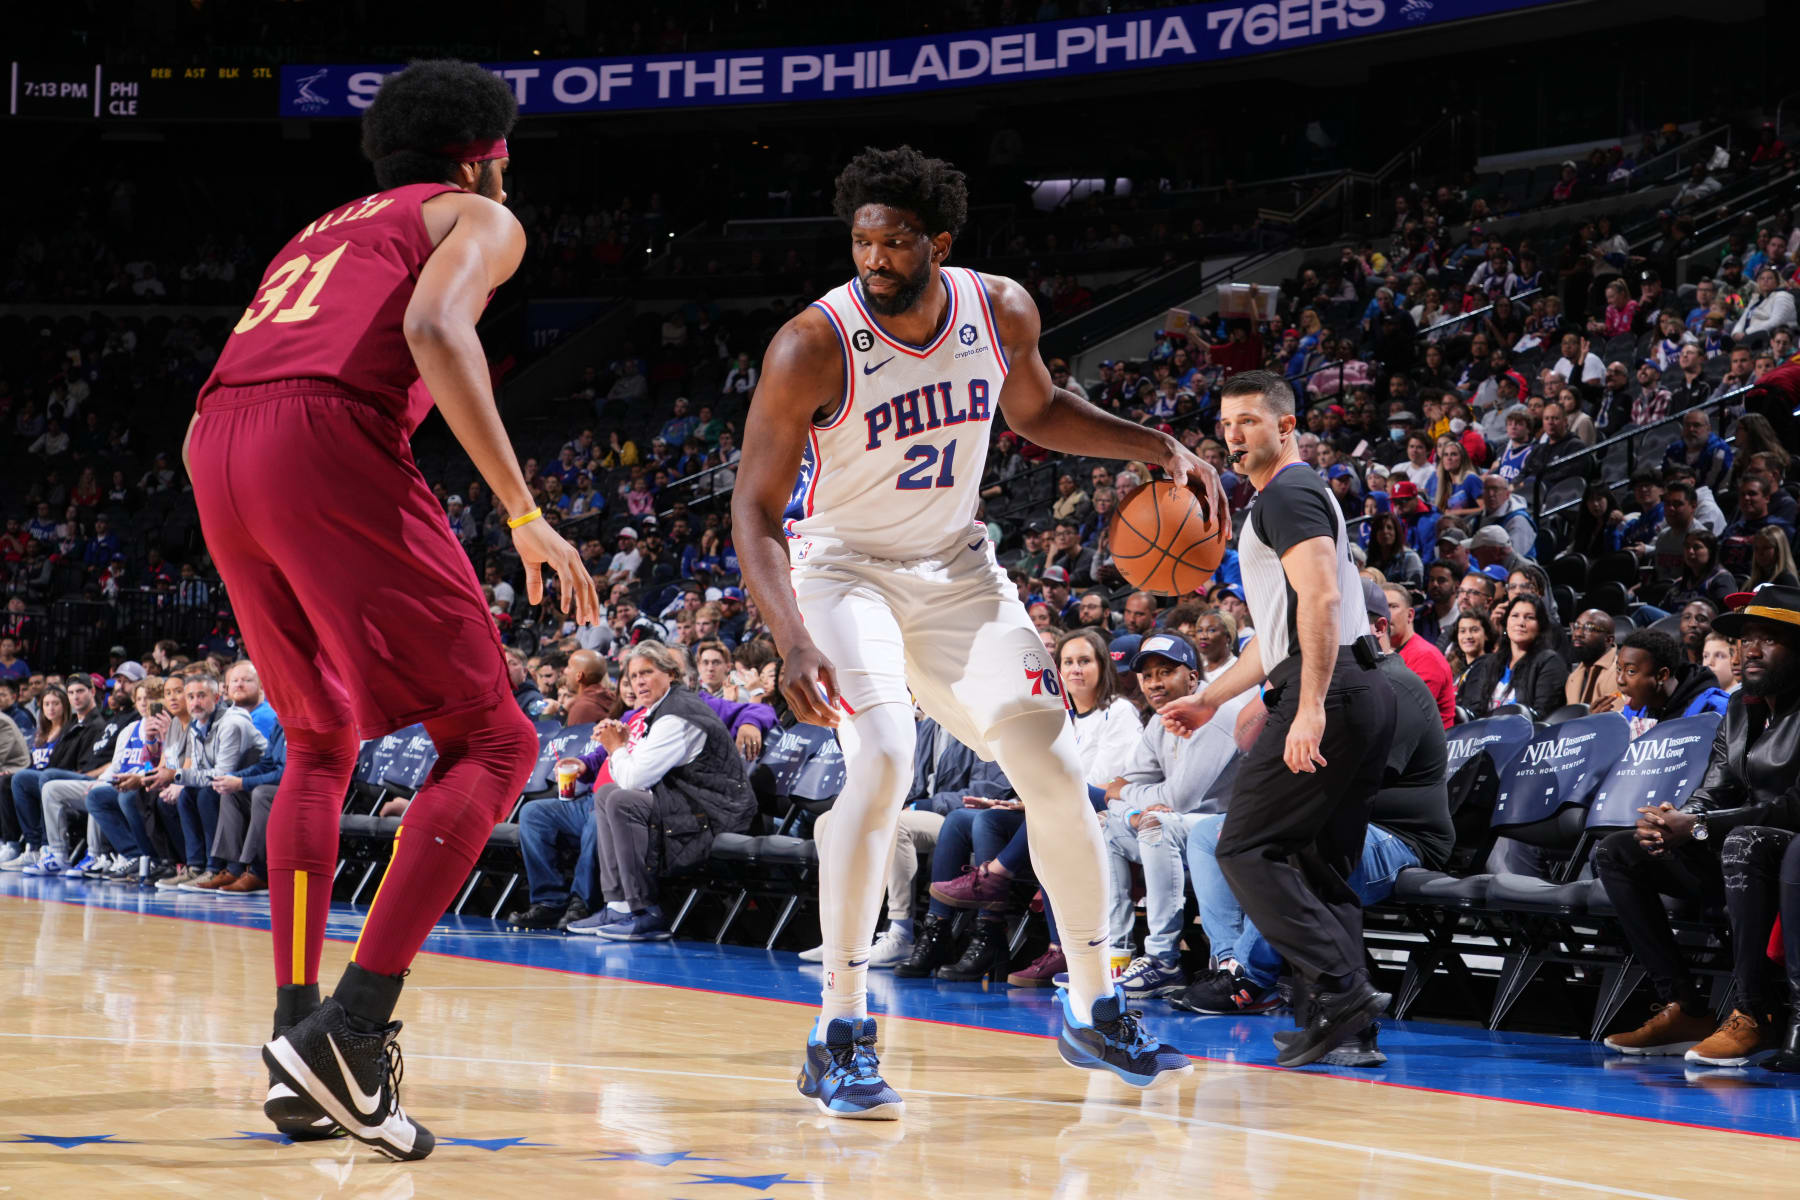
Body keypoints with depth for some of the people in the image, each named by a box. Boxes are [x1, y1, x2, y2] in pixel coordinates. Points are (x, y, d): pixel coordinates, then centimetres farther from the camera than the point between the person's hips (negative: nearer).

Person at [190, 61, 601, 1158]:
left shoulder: (320, 233, 36)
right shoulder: (479, 218, 16)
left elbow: (203, 428, 30)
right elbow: (434, 329, -9)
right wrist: (525, 513, -12)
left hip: (217, 454, 7)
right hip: (328, 434, -7)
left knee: (321, 745, 23)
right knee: (493, 740, -1)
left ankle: (298, 1049, 13)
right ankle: (352, 1031, -15)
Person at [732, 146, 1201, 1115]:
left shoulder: (1002, 312, -11)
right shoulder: (812, 347, -25)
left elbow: (1036, 412, 12)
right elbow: (755, 510, -22)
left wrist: (1153, 447, -3)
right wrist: (793, 642, -37)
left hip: (957, 568, 5)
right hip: (843, 567, -5)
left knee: (1056, 774, 0)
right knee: (883, 762, -27)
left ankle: (1093, 1010, 20)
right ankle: (839, 1039, -19)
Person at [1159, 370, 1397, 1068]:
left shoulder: (1288, 494, -5)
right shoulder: (1287, 498, 28)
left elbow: (1321, 599, -19)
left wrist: (1311, 708, -26)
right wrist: (1211, 699, 32)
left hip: (1327, 694, -10)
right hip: (1362, 695, 10)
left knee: (1247, 848, -9)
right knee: (1321, 865, 10)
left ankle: (1341, 989, -18)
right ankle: (1350, 1022, 4)